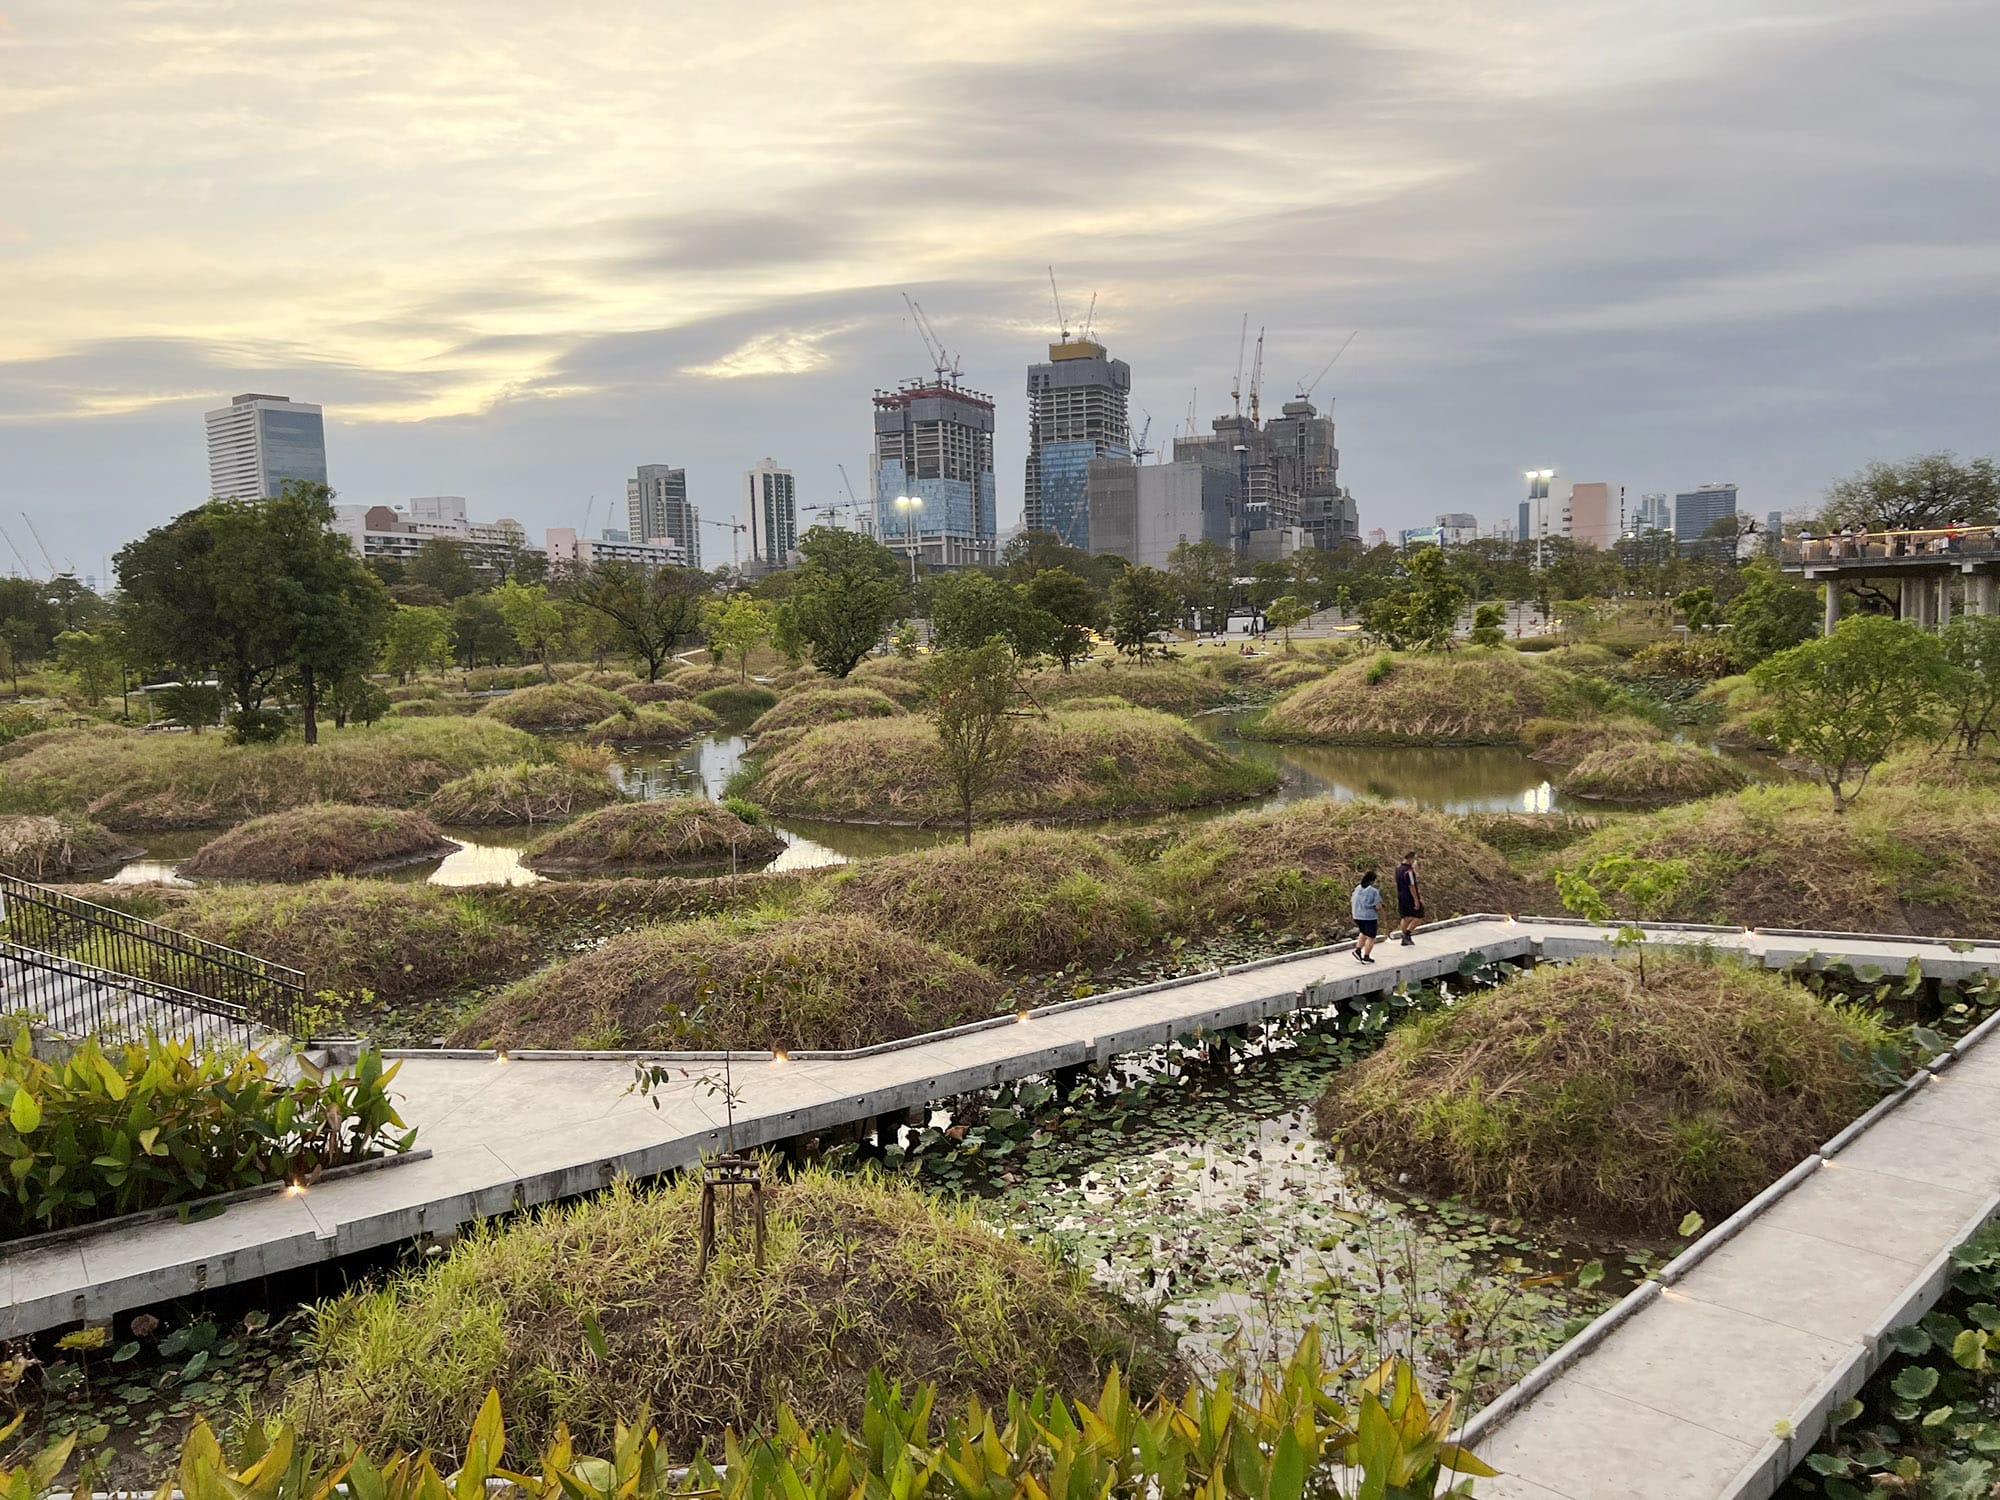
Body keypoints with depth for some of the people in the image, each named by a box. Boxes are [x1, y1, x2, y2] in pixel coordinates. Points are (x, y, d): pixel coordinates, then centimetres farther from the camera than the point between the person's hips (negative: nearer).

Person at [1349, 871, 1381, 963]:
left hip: (1357, 916, 6)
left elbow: (1352, 903, 9)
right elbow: (1378, 907, -16)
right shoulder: (1374, 891, -15)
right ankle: (1366, 957, 5)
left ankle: (1358, 950, 14)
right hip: (1370, 917, -6)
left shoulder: (1357, 889, 3)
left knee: (1364, 933, 27)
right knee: (1370, 937, 6)